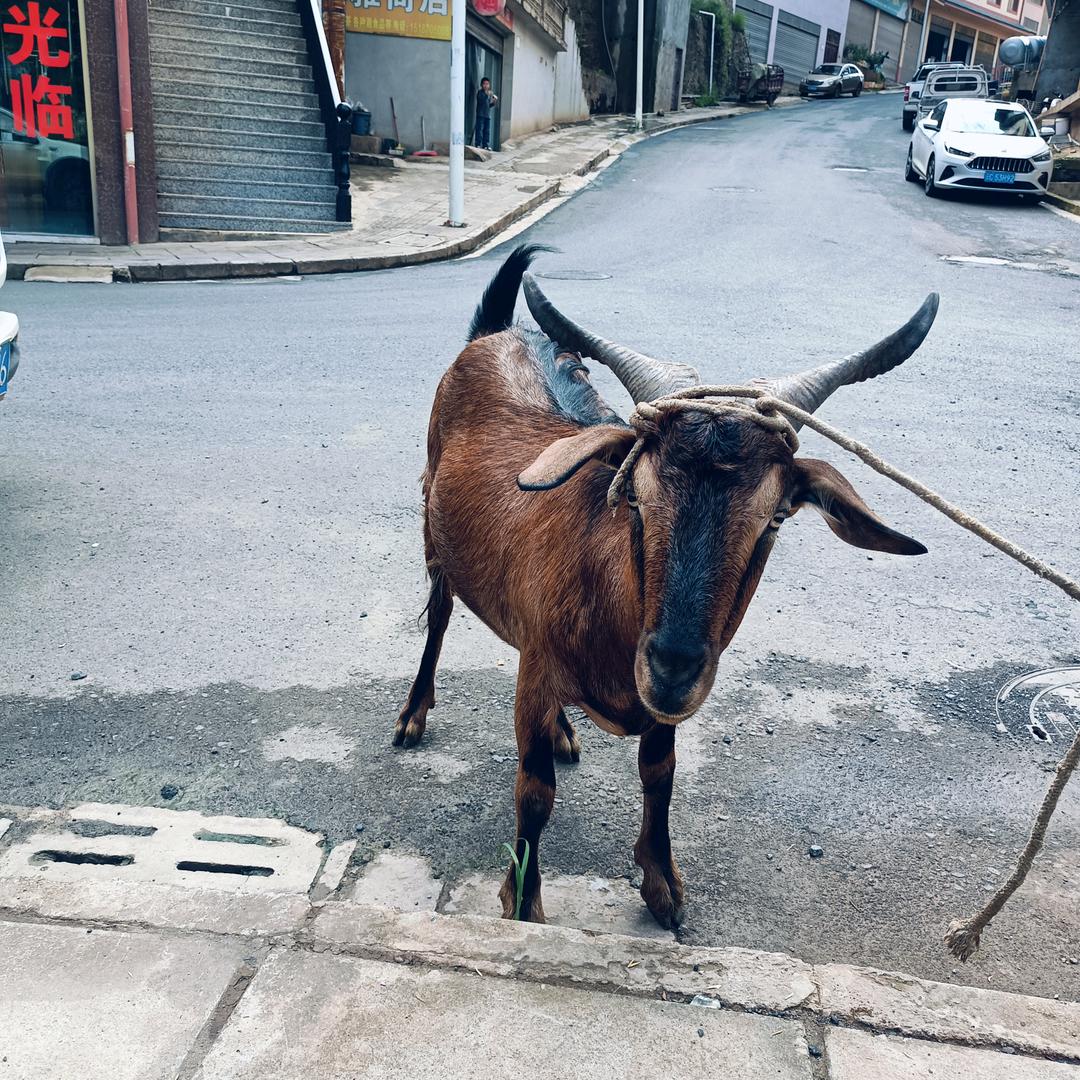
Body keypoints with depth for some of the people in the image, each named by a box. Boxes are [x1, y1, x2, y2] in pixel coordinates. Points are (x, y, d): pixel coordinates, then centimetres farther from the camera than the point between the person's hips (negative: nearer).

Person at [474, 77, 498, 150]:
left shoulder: (490, 93, 17)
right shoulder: (480, 92, -2)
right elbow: (481, 100, -19)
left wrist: (494, 103, 3)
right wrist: (487, 95, -29)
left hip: (487, 115, 6)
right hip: (480, 115, -6)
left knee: (487, 131, 5)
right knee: (479, 129, -9)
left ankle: (485, 145, 9)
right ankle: (478, 144, -7)